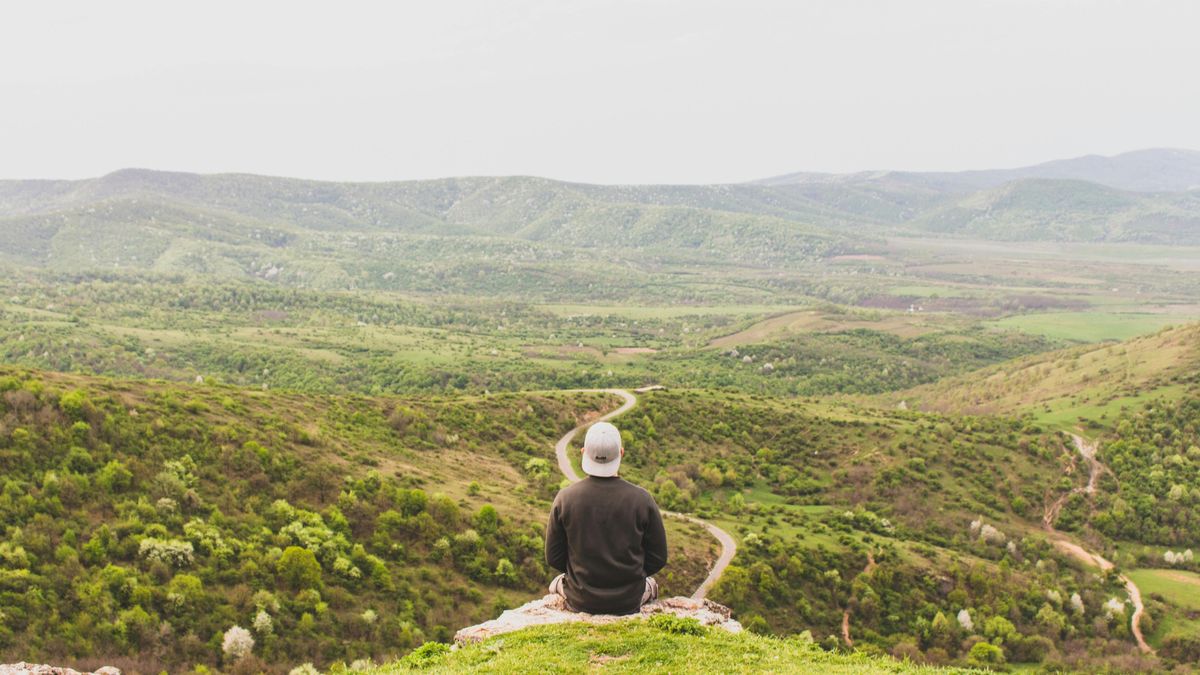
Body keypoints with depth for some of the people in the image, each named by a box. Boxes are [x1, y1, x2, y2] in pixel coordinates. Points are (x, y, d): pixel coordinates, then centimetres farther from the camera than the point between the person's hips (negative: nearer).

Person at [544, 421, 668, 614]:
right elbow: (658, 558, -6)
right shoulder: (642, 500, -16)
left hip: (580, 600, 0)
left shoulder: (565, 498, -15)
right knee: (650, 584, 36)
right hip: (630, 601, 0)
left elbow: (553, 557, -5)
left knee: (558, 583, 36)